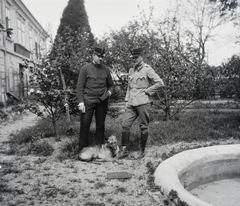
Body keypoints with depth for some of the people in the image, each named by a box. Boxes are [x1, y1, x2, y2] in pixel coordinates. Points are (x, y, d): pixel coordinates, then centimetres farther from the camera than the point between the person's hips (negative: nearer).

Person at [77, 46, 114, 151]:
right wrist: (81, 102, -10)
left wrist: (109, 91, -1)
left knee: (101, 126, 9)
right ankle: (82, 150, 9)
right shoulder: (85, 69, -2)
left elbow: (111, 84, 21)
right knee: (84, 125, -2)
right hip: (88, 101, -3)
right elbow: (80, 87, -4)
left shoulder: (106, 70, 8)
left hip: (102, 101, 3)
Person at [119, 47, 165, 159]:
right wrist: (127, 100, 13)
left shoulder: (147, 69, -5)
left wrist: (147, 91, -7)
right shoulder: (131, 70, 15)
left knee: (143, 127, 4)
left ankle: (142, 151, 17)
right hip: (131, 103, 6)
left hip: (143, 102, -6)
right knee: (125, 125, -1)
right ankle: (125, 150, 10)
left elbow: (160, 83, -10)